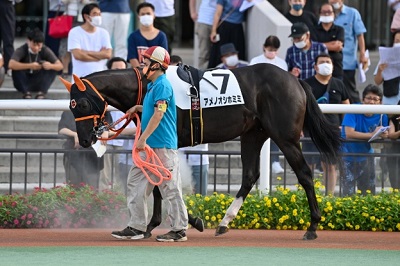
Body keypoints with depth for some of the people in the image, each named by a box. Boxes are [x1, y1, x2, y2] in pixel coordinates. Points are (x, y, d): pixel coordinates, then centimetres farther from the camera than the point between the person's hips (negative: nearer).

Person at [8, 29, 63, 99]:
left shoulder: (45, 50, -13)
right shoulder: (21, 50, -20)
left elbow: (60, 66, -17)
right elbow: (11, 65, -38)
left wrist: (51, 66, -41)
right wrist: (30, 66, -46)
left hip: (38, 83, 2)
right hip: (24, 83, -2)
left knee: (53, 69, -21)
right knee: (16, 69, -30)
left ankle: (41, 93, -25)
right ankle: (26, 93, -25)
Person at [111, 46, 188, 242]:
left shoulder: (162, 85, -14)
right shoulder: (152, 86, 16)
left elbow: (158, 115, -22)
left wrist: (143, 138, -25)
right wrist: (138, 108, 16)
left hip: (163, 146, -11)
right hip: (148, 146, 11)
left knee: (170, 188, -5)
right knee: (136, 182, 10)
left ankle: (179, 230, 0)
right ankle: (136, 227, 14)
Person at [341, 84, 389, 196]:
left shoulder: (381, 115, -6)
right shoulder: (353, 110, -19)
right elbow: (349, 133, -29)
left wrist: (384, 135, -27)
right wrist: (372, 134, -30)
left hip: (366, 156, 4)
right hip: (349, 156, -4)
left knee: (368, 192, 11)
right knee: (349, 192, -7)